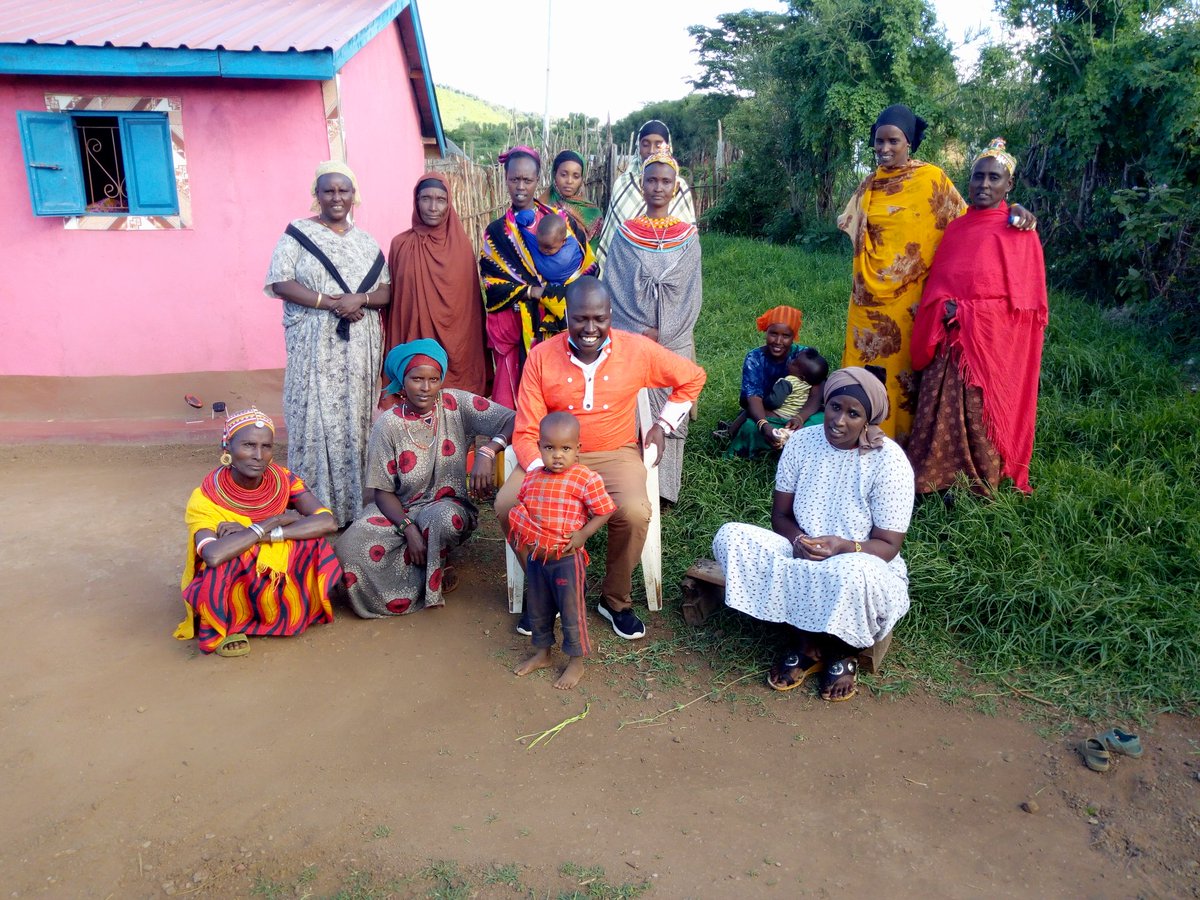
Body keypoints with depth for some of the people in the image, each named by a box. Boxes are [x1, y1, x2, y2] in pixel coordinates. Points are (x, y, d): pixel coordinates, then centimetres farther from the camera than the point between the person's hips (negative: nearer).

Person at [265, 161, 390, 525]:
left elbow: (386, 291, 9)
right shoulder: (297, 234, 2)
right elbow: (281, 284, -8)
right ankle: (316, 507, 3)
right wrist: (331, 303, -17)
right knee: (316, 421, -4)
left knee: (356, 420, 5)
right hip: (315, 346, -3)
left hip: (359, 348, 4)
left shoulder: (366, 241, 14)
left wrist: (360, 299, -13)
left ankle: (355, 503, 12)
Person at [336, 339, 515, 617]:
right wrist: (409, 529, -21)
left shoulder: (456, 404, -8)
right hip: (400, 510, 1)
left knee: (444, 519, -38)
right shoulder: (388, 425, -8)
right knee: (352, 546, -27)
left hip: (447, 505, 0)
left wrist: (487, 451, -34)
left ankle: (437, 567, -2)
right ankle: (432, 574, -1)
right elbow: (383, 492, -6)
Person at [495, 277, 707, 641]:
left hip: (615, 454, -1)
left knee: (634, 513, -30)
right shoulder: (541, 356, -8)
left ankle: (616, 600, 0)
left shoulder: (637, 349, -7)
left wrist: (663, 424, 5)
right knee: (507, 504, -24)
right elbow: (526, 433, -9)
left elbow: (692, 377, 10)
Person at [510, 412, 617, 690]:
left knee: (572, 611, 9)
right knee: (537, 609, 22)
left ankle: (577, 662, 28)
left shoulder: (586, 479, -16)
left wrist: (582, 534, -21)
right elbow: (520, 508, 15)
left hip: (567, 559, -5)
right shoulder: (531, 478, 0)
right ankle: (542, 653, 43)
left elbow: (604, 511, -11)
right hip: (535, 557, 6)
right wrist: (519, 529, -3)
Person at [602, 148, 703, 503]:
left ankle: (663, 488, 7)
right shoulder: (625, 234, 6)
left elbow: (691, 290, 3)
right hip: (631, 338, 0)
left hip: (675, 340, 1)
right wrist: (641, 333, -10)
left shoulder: (687, 235, 7)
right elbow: (614, 288, 1)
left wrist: (662, 333, -8)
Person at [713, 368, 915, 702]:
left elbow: (888, 546, -13)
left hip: (863, 567, -4)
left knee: (854, 572, -41)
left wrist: (844, 547, -34)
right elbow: (780, 515, 2)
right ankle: (804, 643, -11)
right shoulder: (802, 442, -5)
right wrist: (797, 540, -21)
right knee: (731, 537, -21)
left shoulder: (889, 460, -16)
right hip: (801, 560, 4)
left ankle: (841, 651, -4)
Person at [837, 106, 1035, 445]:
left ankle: (898, 446, 14)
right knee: (867, 365, 9)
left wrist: (1013, 209, -14)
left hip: (907, 297, -5)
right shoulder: (870, 183, 10)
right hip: (869, 297, 5)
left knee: (901, 369, 2)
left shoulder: (931, 178, -5)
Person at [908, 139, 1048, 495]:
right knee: (940, 409, 4)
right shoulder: (956, 228, 13)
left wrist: (964, 312, -12)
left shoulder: (1019, 234, -2)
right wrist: (940, 311, 0)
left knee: (981, 413, -1)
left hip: (991, 343, -4)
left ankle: (980, 491, 12)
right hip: (949, 339, 5)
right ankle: (935, 482, 15)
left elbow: (1024, 299, -6)